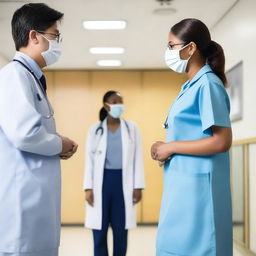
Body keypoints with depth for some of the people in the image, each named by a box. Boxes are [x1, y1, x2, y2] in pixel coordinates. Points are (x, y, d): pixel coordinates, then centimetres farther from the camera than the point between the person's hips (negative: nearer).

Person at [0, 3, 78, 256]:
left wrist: (58, 145, 6)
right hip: (22, 198, -10)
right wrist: (60, 145, -9)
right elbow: (24, 133, -27)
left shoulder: (30, 77, 17)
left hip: (36, 198, 10)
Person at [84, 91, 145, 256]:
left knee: (121, 232, 6)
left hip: (123, 181, 0)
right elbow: (89, 159, 3)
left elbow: (138, 158, 4)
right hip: (102, 181, 0)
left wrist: (138, 186, -1)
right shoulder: (95, 130, 5)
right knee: (100, 231, 3)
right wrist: (88, 187, -4)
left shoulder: (132, 128, 6)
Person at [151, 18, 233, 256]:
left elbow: (222, 142, -20)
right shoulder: (191, 86, 14)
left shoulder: (208, 84, -13)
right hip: (183, 181, 9)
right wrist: (167, 149, 1)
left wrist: (170, 147, -14)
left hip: (197, 183, -9)